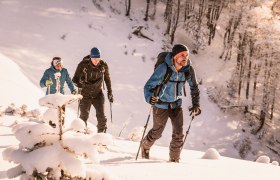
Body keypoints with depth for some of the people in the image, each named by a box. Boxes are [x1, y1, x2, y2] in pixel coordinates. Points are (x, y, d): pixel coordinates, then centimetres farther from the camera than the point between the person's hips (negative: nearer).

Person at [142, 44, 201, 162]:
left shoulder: (188, 69, -14)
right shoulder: (163, 68, -27)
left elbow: (194, 87, 5)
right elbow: (149, 86, -24)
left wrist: (196, 104, 0)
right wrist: (150, 98, -43)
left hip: (176, 105, 3)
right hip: (161, 105, -3)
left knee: (178, 134, -4)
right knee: (157, 133, 13)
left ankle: (174, 159, 16)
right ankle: (145, 146, 44)